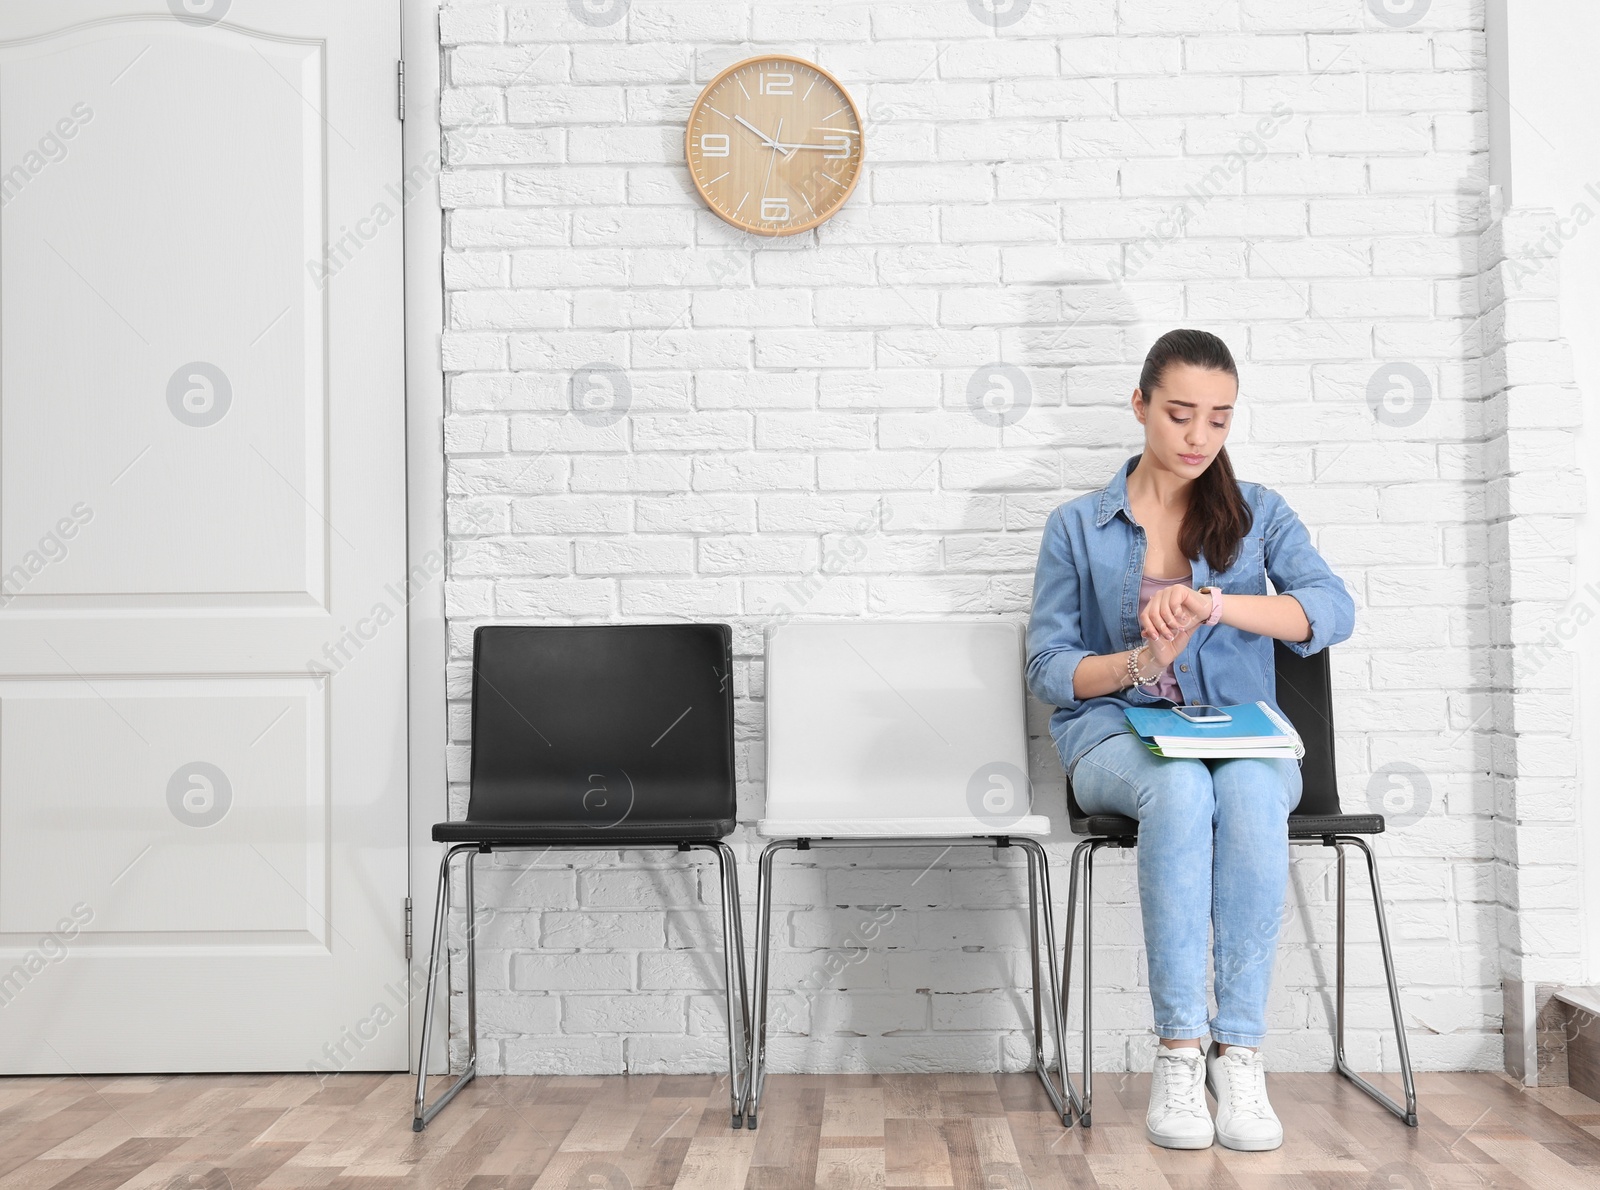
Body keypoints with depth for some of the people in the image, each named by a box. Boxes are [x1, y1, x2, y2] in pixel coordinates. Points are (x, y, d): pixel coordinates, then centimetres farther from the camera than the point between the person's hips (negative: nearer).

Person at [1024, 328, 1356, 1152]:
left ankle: (1239, 1052, -29)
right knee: (1179, 787, -37)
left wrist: (1218, 604, -23)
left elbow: (1333, 609, -6)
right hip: (1118, 735, -1)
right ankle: (1179, 1053, -32)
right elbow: (1048, 670, 5)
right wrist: (1139, 662, -15)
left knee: (1250, 792, -36)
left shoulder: (1256, 512, 11)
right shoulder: (1077, 526, 9)